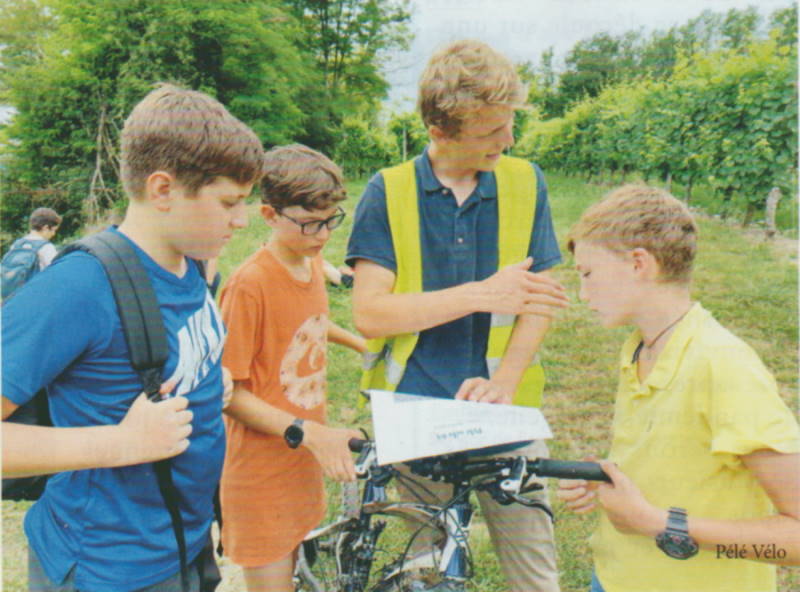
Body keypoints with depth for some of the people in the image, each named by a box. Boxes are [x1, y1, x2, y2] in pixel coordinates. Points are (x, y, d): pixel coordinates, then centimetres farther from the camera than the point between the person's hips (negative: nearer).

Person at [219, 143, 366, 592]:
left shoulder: (313, 263, 2)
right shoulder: (250, 283, -22)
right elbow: (228, 392, -19)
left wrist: (366, 344, 21)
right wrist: (307, 433, -25)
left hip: (306, 462, 7)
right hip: (262, 469, -7)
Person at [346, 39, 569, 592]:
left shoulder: (524, 182, 1)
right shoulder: (388, 192, -4)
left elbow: (538, 301, 2)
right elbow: (369, 312, -12)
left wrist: (503, 380, -14)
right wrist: (482, 294, -21)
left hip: (503, 409, 1)